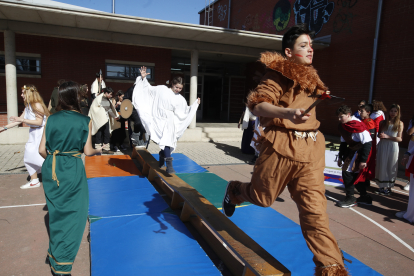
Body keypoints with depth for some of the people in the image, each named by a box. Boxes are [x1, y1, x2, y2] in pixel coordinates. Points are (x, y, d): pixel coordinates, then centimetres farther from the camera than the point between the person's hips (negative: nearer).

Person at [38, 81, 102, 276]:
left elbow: (42, 150, 1)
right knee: (73, 215, 9)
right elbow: (88, 151, -7)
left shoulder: (52, 119, 0)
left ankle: (55, 254, 42)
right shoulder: (84, 121, -9)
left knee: (56, 212, 22)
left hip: (51, 169, 5)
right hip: (72, 170, -4)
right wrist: (99, 151, 15)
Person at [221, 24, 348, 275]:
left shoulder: (310, 78, 17)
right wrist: (287, 113, -36)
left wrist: (320, 96, 19)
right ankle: (234, 191, 45)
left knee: (315, 209, 2)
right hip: (281, 146, -6)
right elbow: (257, 106, -22)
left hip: (310, 150, 6)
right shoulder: (279, 73, -7)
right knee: (262, 197, 12)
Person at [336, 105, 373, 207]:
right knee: (355, 174, 16)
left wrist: (363, 160, -24)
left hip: (360, 152, -9)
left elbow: (367, 143, -24)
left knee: (347, 171, -13)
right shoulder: (343, 126, 3)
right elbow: (343, 142, 12)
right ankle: (364, 197, 35)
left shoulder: (357, 125, -24)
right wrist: (340, 157, 14)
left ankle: (350, 199, 0)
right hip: (352, 150, 9)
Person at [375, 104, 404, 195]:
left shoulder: (400, 124, 1)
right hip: (382, 146, 2)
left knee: (391, 167, 5)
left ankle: (388, 187, 17)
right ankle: (382, 186, 16)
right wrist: (380, 135, -11)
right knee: (381, 166, 4)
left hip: (393, 147, -1)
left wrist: (387, 137, -16)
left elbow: (399, 139, -3)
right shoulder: (383, 122, 6)